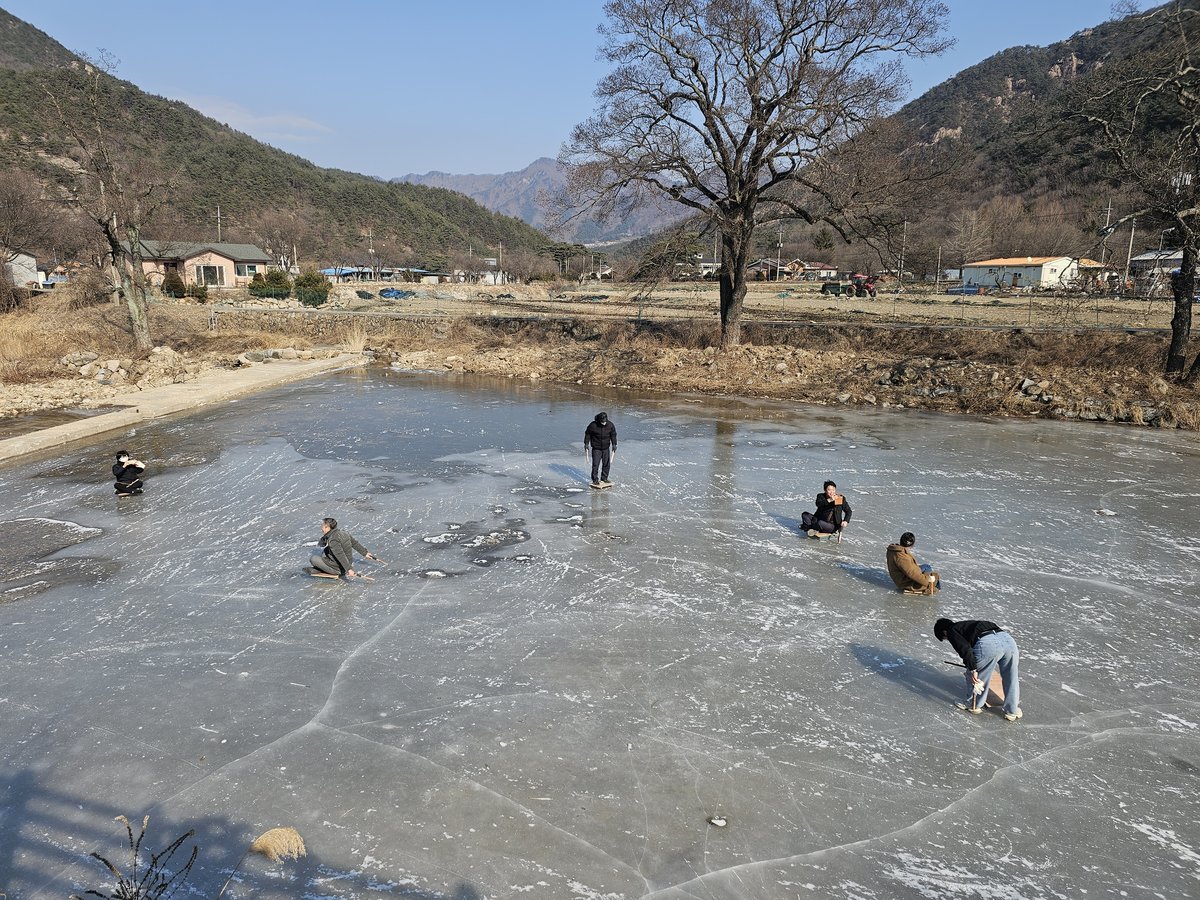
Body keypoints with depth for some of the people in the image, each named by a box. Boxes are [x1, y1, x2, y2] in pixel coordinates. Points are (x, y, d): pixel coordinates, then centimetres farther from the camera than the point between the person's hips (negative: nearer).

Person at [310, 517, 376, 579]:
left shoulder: (333, 540, -24)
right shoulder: (343, 532, 2)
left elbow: (341, 556, -30)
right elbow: (355, 543, 12)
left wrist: (349, 569, -35)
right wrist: (365, 552, 22)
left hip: (339, 568, -9)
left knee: (313, 559, -11)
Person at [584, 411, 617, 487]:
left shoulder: (610, 425, -7)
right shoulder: (593, 425, -15)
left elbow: (613, 435, 5)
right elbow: (587, 434, -2)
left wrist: (614, 445, -1)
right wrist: (586, 444, -2)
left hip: (606, 448, 3)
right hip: (596, 448, -3)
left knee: (606, 464, 8)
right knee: (595, 464, -7)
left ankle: (604, 478, 22)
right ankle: (595, 480, 3)